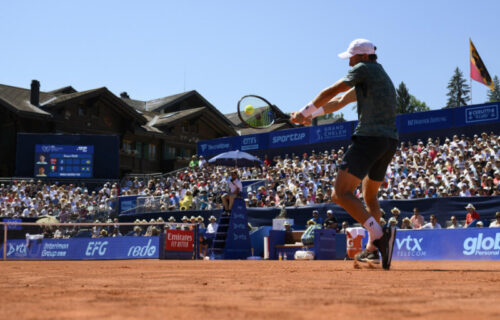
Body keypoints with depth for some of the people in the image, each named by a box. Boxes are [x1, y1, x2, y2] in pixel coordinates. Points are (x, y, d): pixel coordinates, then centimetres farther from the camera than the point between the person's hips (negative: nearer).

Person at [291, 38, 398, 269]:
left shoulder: (364, 69, 1)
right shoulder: (381, 75, 28)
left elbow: (330, 92, 3)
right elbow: (339, 102, 31)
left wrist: (304, 112, 15)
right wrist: (311, 116, 32)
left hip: (369, 138, -10)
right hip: (390, 141, 10)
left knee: (341, 194, -14)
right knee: (369, 195, 24)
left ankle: (379, 235, -28)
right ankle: (372, 250, 24)